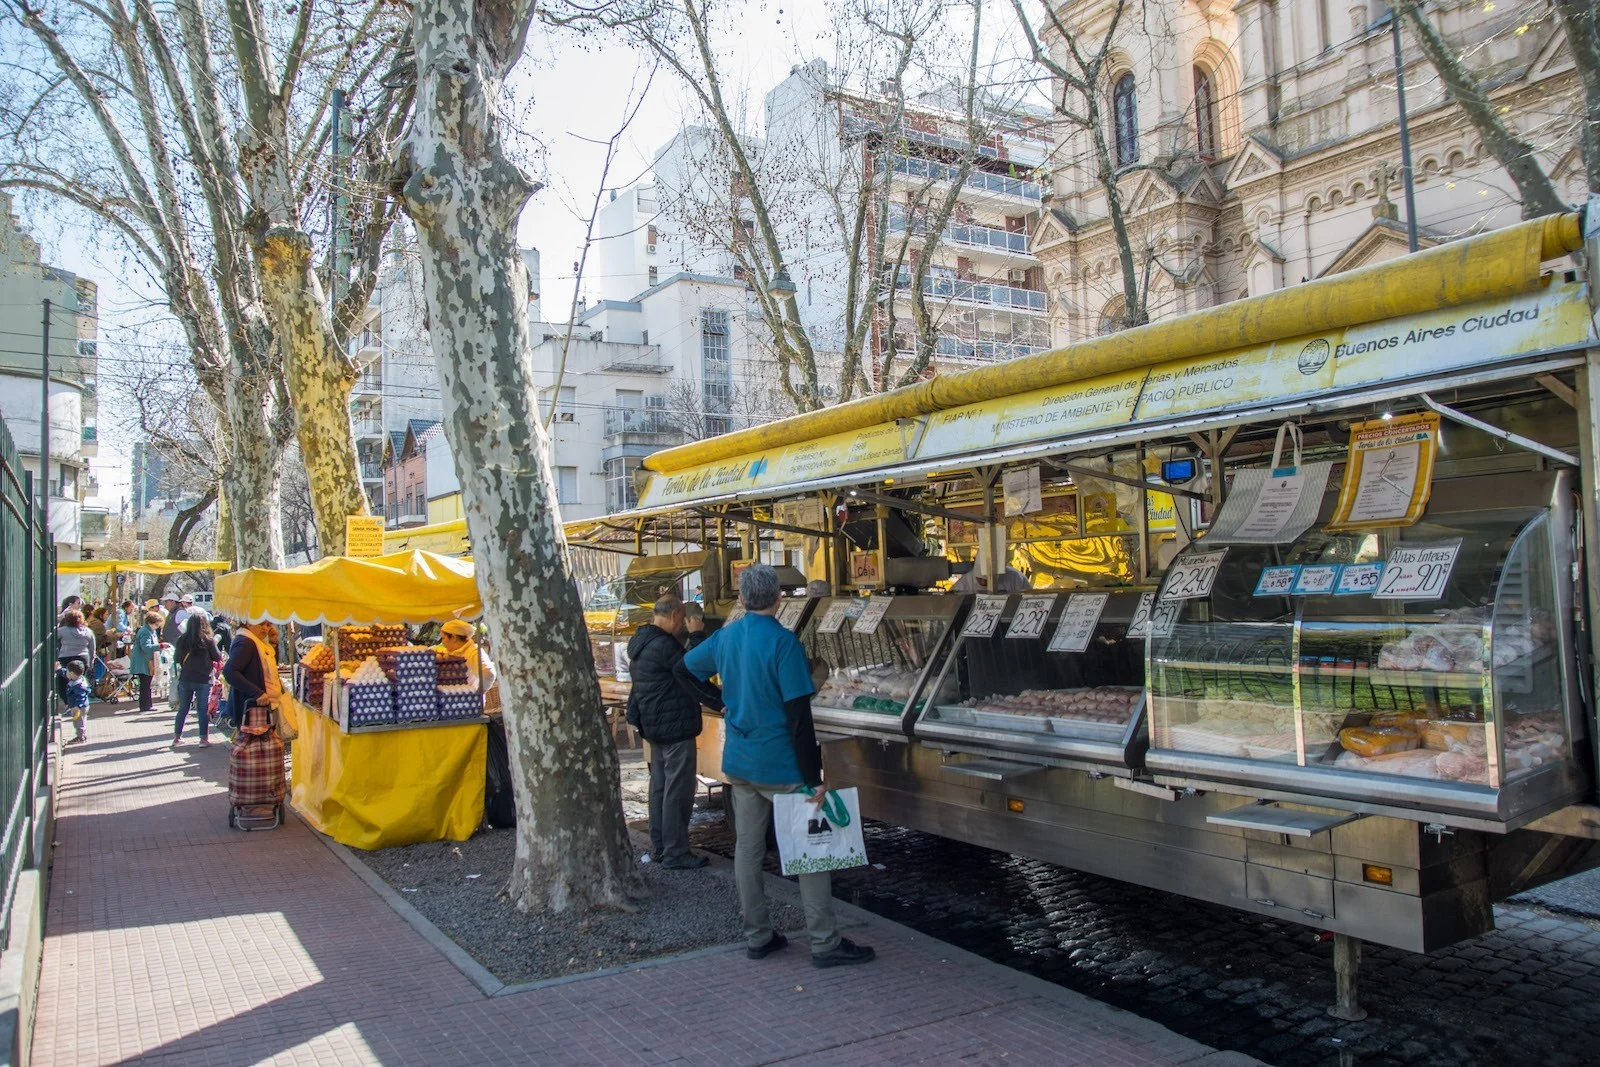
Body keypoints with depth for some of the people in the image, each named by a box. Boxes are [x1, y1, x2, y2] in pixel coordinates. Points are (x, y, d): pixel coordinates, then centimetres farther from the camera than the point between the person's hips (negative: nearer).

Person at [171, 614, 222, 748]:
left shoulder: (182, 640, -4)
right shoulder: (208, 640, -12)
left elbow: (176, 658, 6)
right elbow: (218, 657, -2)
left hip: (185, 679, 3)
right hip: (203, 679, -3)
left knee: (183, 708, 15)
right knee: (203, 709, 4)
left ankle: (177, 737, 21)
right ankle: (204, 738, 4)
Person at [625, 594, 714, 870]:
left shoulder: (641, 643, 12)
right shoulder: (664, 645, -20)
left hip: (654, 725, 11)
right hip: (674, 726, -11)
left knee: (659, 786, 15)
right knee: (678, 790, -5)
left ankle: (659, 847, 23)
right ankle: (675, 853, -1)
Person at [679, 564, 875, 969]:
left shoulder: (725, 637, 3)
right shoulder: (783, 642, -18)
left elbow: (684, 670, 19)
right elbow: (798, 715, -20)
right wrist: (813, 777, -16)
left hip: (738, 763, 7)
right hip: (780, 765, -7)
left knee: (747, 848, 12)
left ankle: (757, 937, 22)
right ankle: (825, 943, 6)